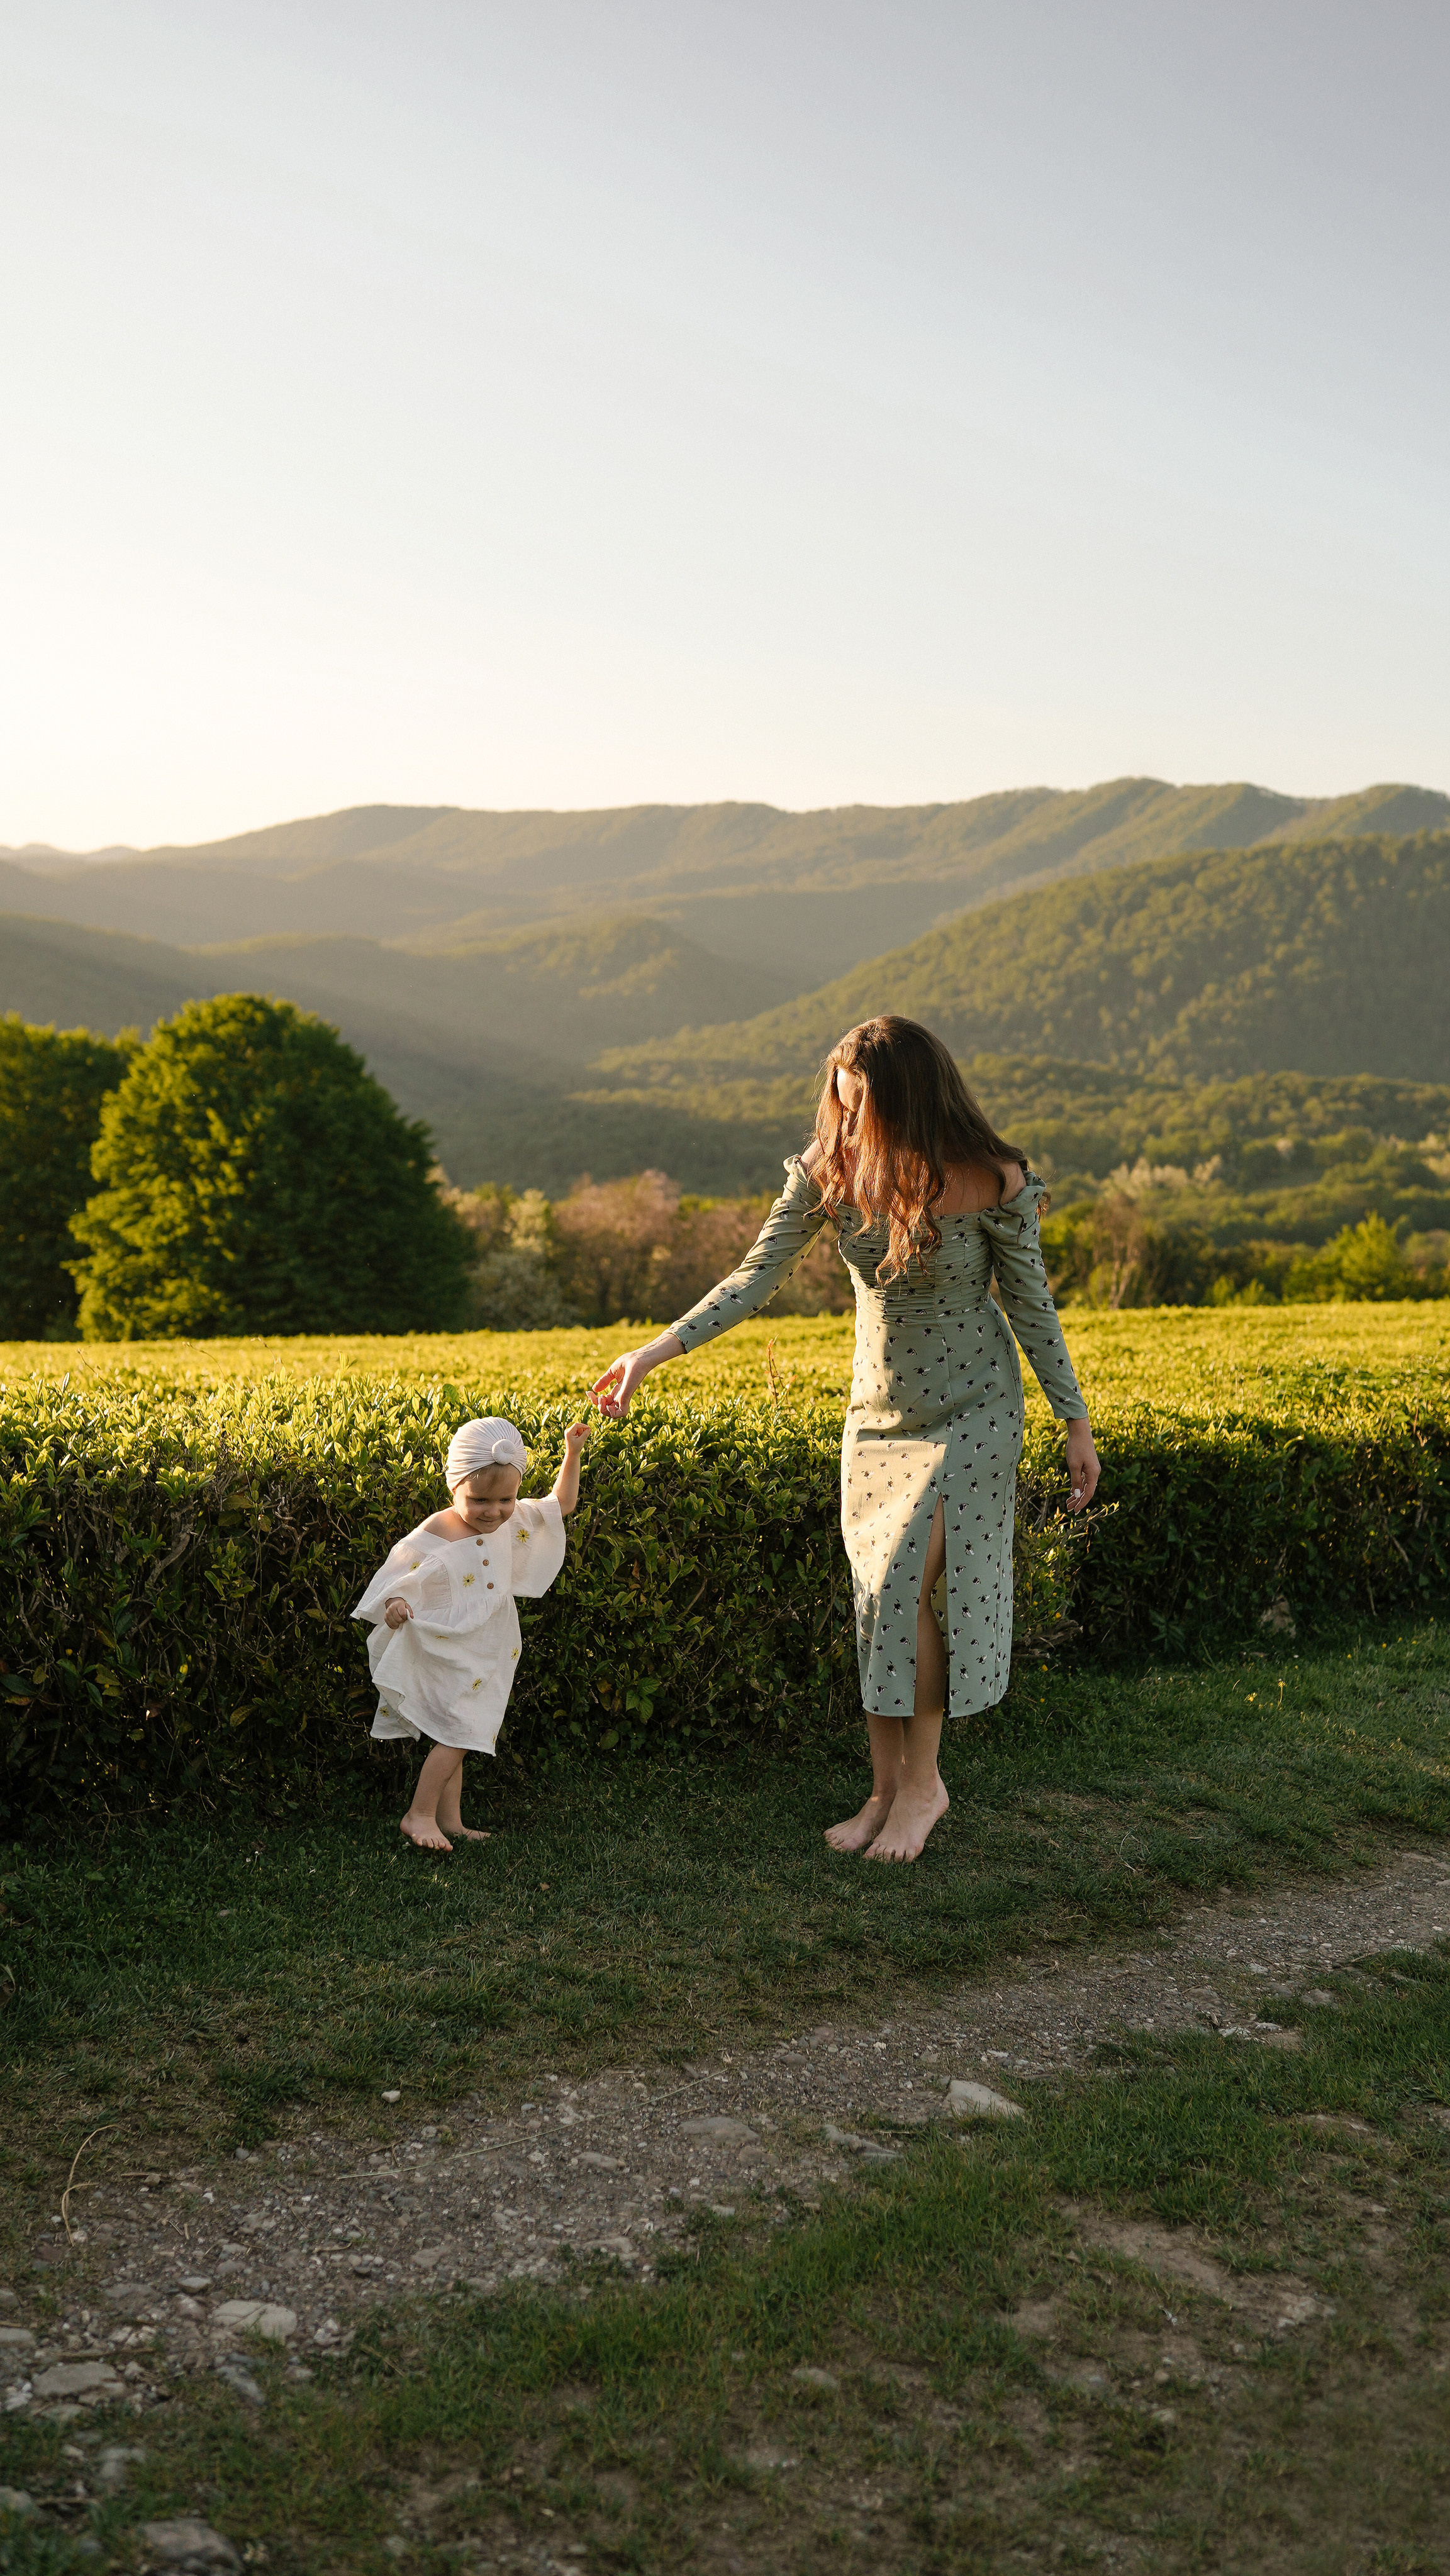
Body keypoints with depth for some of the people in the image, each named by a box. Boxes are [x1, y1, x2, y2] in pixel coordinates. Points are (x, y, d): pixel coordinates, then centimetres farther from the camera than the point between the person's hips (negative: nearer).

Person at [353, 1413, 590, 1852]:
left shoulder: (514, 1522, -1)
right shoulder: (432, 1536, -19)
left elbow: (560, 1505, 12)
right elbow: (395, 1580, -15)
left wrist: (572, 1455, 1)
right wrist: (394, 1603, -36)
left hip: (487, 1657, 6)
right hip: (444, 1651, -6)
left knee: (455, 1737, 14)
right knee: (459, 1733, -13)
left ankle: (449, 1820, 22)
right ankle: (420, 1815, -2)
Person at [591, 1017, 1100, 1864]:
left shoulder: (994, 1182, -20)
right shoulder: (831, 1172, -11)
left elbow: (1032, 1305, -9)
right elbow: (755, 1278, -9)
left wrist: (1077, 1423, -4)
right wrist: (654, 1353, -16)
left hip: (973, 1410, -4)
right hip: (879, 1410, 4)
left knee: (906, 1580, -11)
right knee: (880, 1597, 5)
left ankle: (924, 1779, 7)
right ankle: (888, 1789, 17)